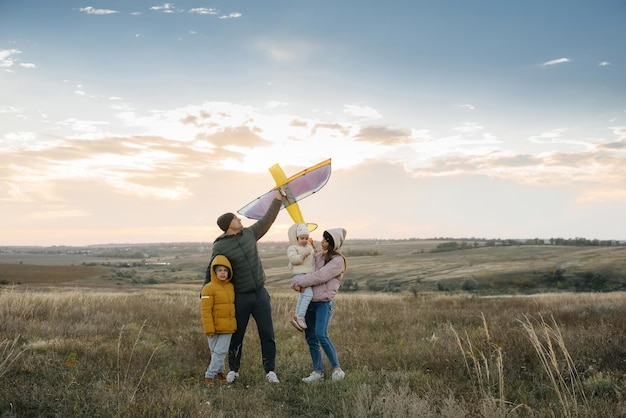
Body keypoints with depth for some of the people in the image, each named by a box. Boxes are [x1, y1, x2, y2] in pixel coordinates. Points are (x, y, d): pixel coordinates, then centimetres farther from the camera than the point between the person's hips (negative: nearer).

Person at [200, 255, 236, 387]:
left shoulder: (231, 287, 7)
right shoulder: (209, 288, -12)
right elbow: (205, 310, -14)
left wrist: (233, 324, 22)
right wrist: (209, 329, -17)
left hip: (227, 327, 4)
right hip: (214, 327, -4)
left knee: (221, 351, -1)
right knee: (215, 351, 7)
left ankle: (210, 375, 8)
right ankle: (220, 372, 21)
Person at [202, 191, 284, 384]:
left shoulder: (249, 233, 2)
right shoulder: (220, 247, -12)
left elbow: (267, 220, 13)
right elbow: (211, 273, -5)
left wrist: (278, 199, 11)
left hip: (260, 293, 4)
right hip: (240, 298, -4)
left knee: (267, 334, 4)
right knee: (236, 336, 10)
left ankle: (270, 370, 13)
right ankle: (233, 370, 27)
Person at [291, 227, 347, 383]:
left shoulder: (337, 260, -7)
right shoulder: (318, 255, 14)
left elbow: (319, 276, -17)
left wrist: (299, 282, -11)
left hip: (323, 303, -7)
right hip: (309, 301, 7)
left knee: (321, 335, -20)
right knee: (310, 338, 6)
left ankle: (337, 369, -6)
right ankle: (318, 372, 13)